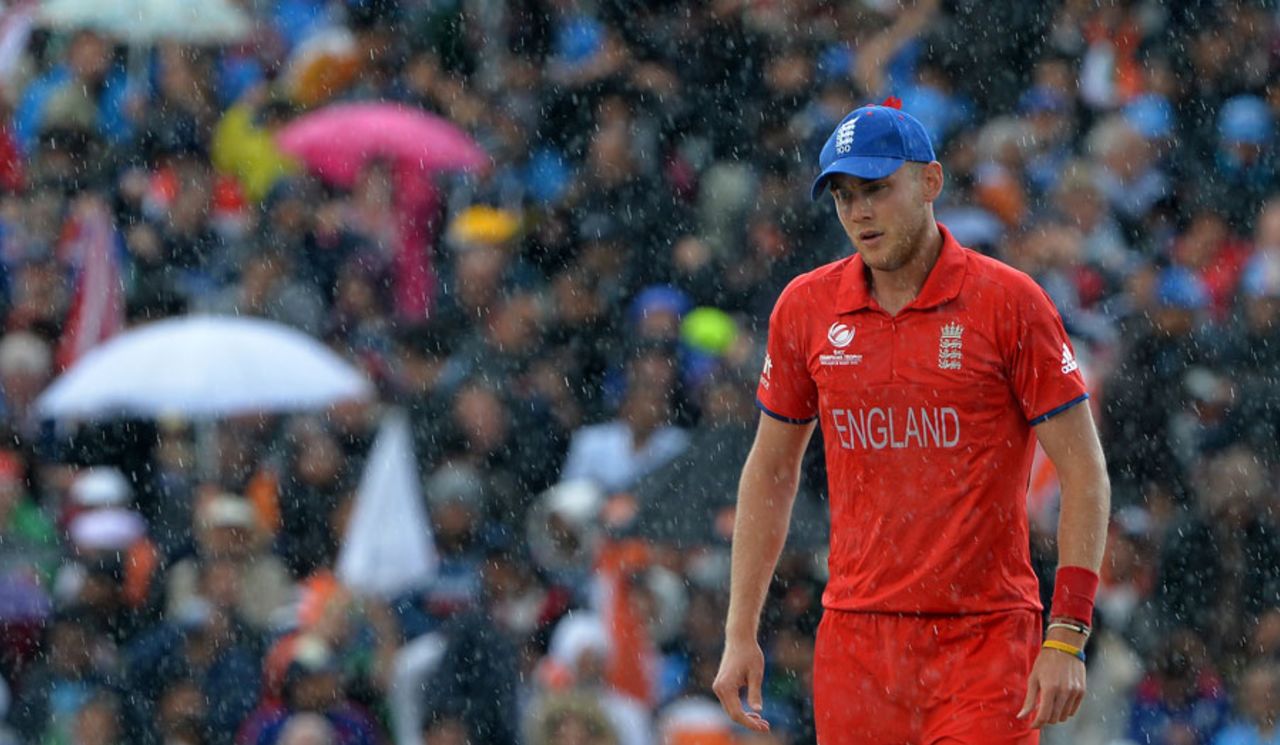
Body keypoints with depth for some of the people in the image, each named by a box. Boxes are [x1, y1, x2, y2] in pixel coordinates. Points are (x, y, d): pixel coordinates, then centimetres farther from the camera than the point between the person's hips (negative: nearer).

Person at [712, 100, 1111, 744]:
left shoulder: (1009, 303, -5)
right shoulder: (805, 308, 6)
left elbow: (1084, 472, -4)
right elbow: (770, 469, 17)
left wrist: (1066, 637, -11)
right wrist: (741, 634, 12)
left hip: (985, 638, -3)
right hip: (855, 637, 3)